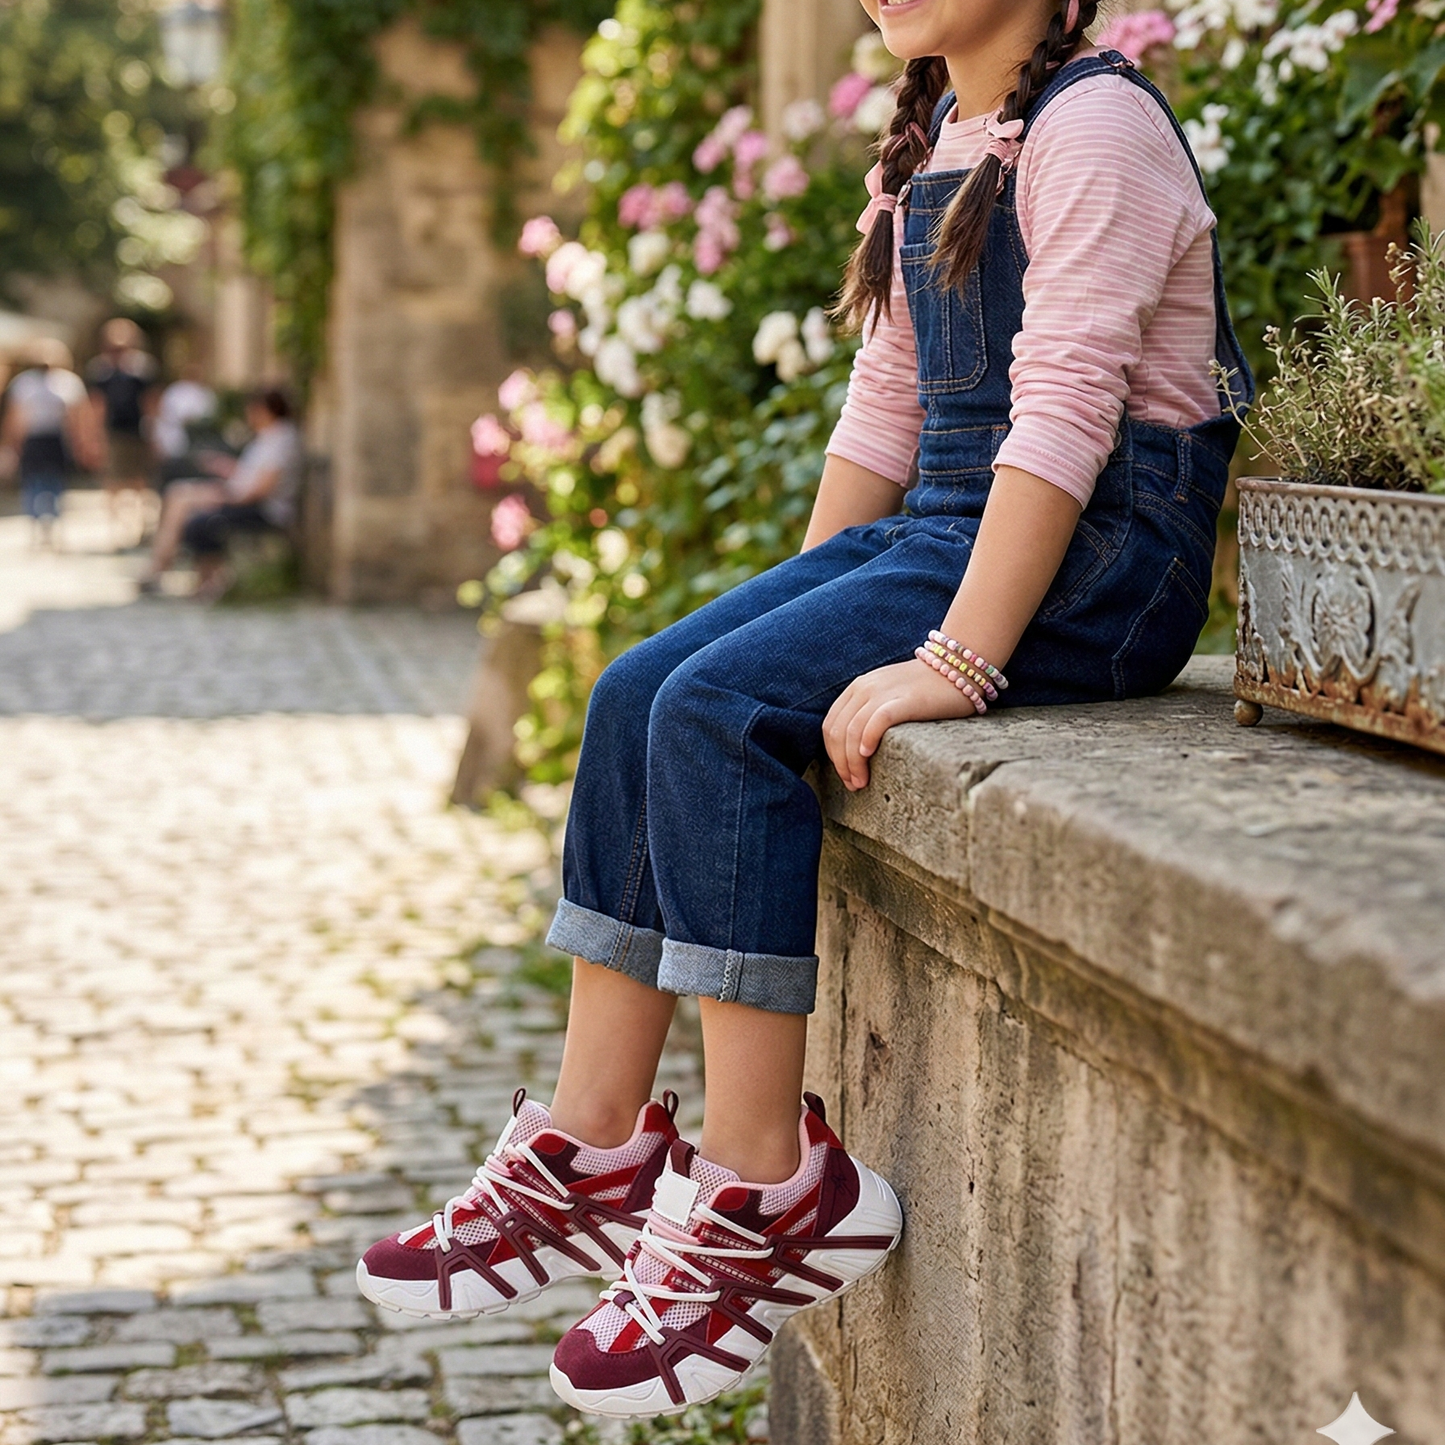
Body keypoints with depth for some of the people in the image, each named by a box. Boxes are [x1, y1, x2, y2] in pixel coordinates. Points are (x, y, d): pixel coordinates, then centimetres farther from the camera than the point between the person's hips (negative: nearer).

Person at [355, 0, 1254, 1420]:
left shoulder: (1093, 123, -11)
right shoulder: (931, 145, 17)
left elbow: (1065, 408, -21)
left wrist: (959, 661, -27)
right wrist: (796, 610, 12)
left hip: (1094, 555, -9)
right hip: (942, 523, 9)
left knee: (719, 712, -23)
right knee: (638, 697, -6)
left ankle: (763, 1187, -17)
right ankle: (593, 1157, -2)